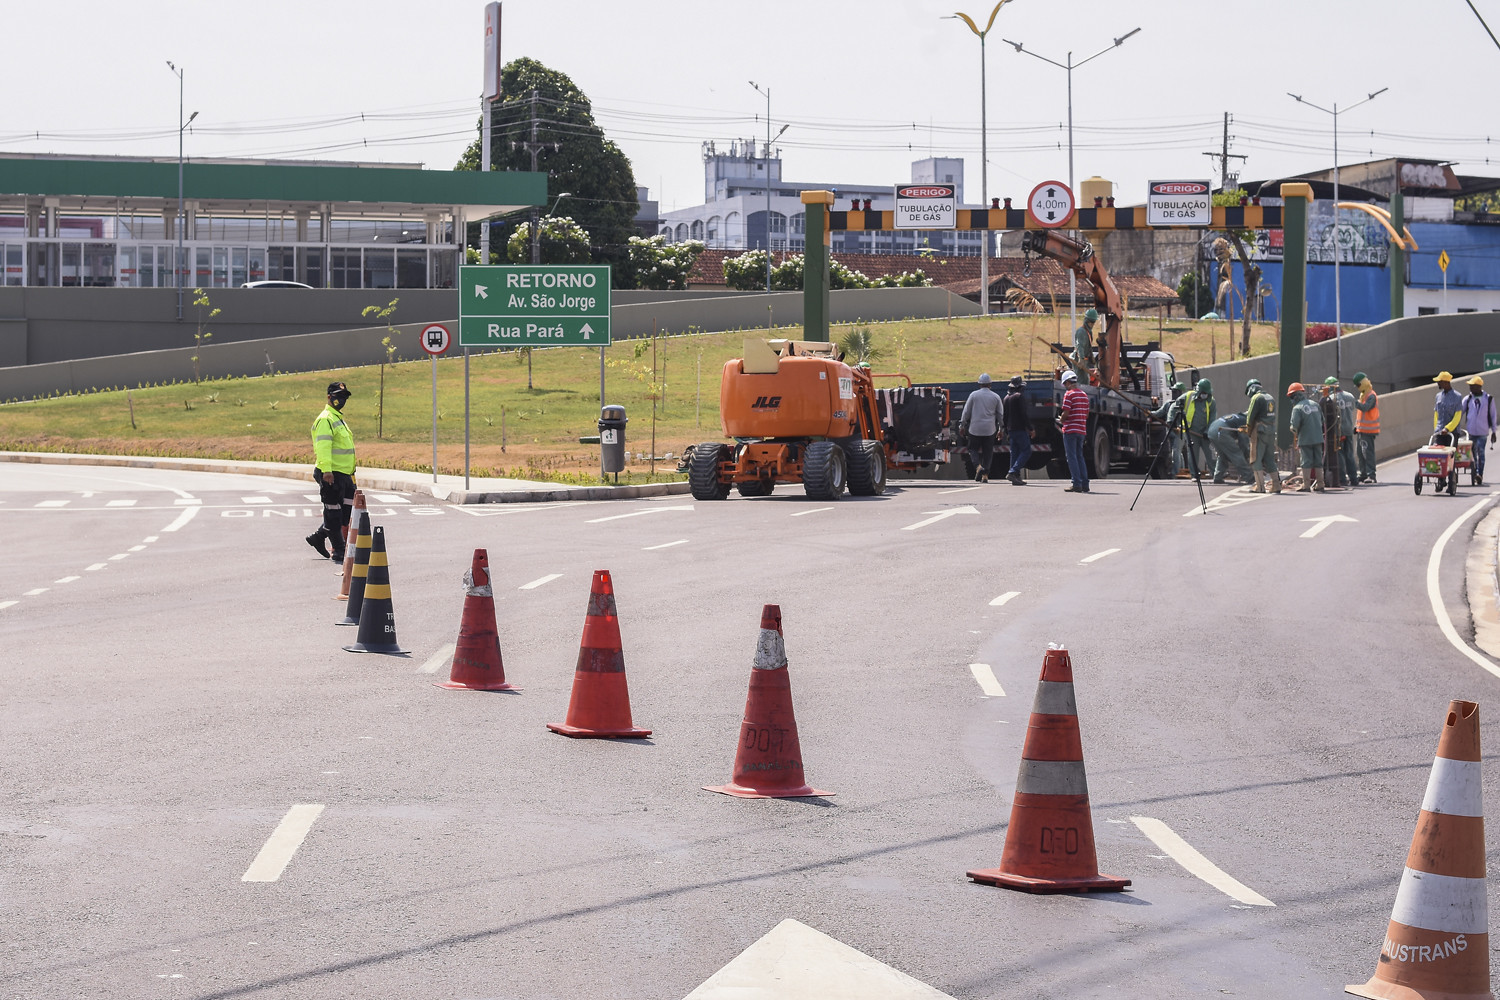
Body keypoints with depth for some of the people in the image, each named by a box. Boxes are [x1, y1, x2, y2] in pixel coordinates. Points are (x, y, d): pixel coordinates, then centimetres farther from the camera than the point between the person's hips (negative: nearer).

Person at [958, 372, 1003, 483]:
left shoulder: (974, 395, -1)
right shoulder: (995, 397, 4)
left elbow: (966, 411, 0)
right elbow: (1000, 414, 10)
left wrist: (962, 425, 7)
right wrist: (1001, 428, 20)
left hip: (975, 428, -1)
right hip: (990, 429, 2)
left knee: (973, 449, 9)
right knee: (988, 451, 8)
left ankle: (978, 466, -18)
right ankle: (985, 475, 2)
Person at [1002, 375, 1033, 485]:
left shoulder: (1006, 398, 14)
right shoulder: (1020, 396, -10)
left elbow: (1004, 417, 18)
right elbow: (1023, 414, -15)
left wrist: (1007, 432, 23)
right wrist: (1030, 428, -10)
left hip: (1011, 430, 8)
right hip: (1020, 429, -8)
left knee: (1014, 453, 10)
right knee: (1026, 451, -6)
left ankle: (1016, 477, 7)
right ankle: (1012, 472, -19)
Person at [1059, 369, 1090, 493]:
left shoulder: (1069, 394, -10)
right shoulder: (1084, 395, 14)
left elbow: (1066, 413, -17)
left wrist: (1061, 420, 4)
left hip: (1070, 430, -7)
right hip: (1082, 430, 7)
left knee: (1072, 457, -5)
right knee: (1079, 456, 12)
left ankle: (1077, 484, -10)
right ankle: (1084, 484, 8)